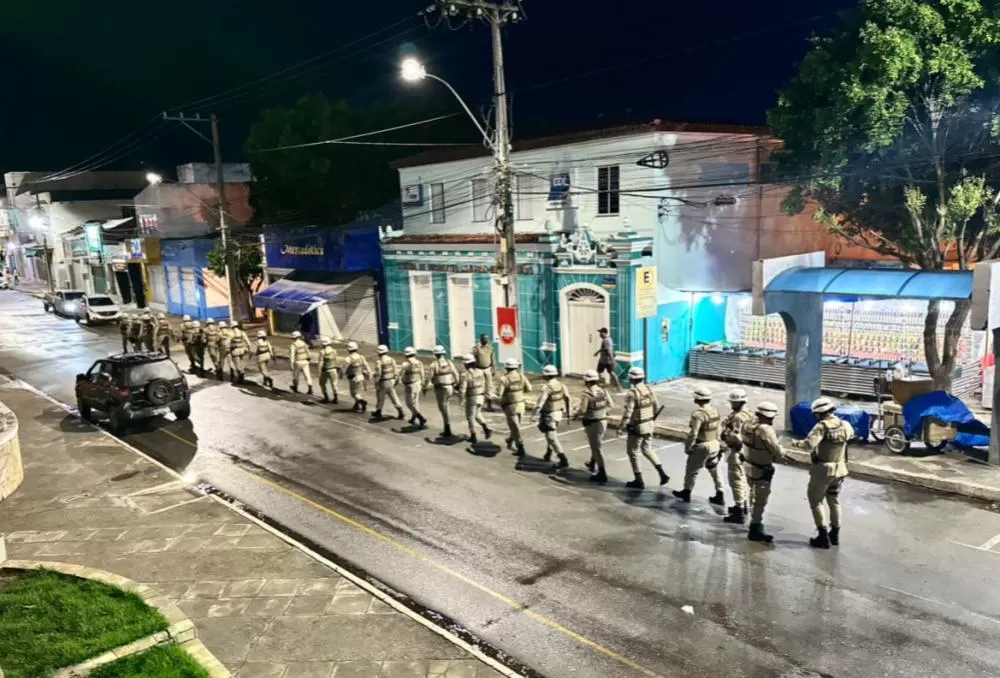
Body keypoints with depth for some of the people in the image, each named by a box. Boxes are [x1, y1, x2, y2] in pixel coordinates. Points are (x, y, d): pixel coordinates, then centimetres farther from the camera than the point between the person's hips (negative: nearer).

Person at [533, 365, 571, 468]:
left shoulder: (546, 387, -19)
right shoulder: (562, 385, 1)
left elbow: (541, 401, -26)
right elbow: (568, 399, 0)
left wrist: (535, 414, -27)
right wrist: (568, 413, 9)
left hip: (549, 415, -8)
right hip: (559, 413, 8)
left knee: (552, 438, -5)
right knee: (552, 434, 28)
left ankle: (564, 461, -10)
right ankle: (548, 454, 42)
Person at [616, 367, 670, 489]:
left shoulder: (631, 393, -21)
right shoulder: (648, 389, 2)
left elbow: (627, 412, -24)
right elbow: (657, 407, 10)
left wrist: (620, 427, -15)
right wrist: (653, 420, 24)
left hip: (637, 428, -7)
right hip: (649, 425, 8)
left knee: (632, 452, 9)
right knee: (647, 450, 22)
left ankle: (639, 481, 14)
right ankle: (662, 474, 13)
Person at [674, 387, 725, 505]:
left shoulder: (698, 414, -22)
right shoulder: (715, 411, 4)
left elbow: (693, 434, -23)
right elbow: (718, 431, 11)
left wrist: (687, 447, -11)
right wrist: (718, 444, 19)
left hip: (701, 447, -8)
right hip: (714, 445, 8)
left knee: (691, 470, 10)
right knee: (714, 470, 17)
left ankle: (686, 492, 24)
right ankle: (720, 496, 21)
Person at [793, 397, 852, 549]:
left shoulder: (822, 426, -19)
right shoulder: (845, 425, 2)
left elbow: (809, 444, -30)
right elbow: (851, 434, 25)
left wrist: (798, 443, -12)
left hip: (823, 469, -7)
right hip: (839, 469, 7)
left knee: (815, 501, 6)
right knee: (834, 501, 21)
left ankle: (823, 536, 5)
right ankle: (835, 535, 29)